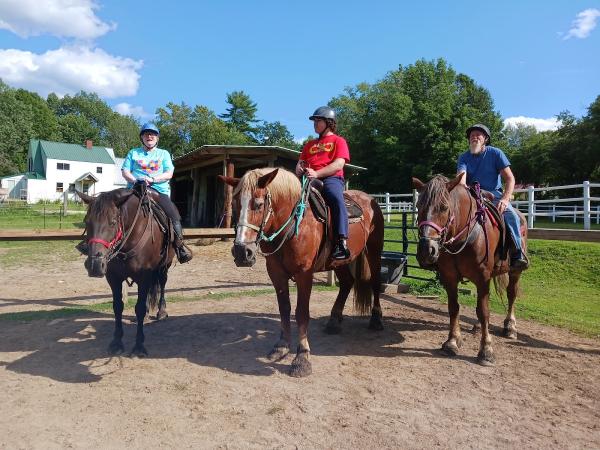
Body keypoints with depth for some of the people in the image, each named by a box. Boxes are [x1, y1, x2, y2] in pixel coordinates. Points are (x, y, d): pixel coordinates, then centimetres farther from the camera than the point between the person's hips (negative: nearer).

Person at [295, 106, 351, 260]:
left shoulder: (338, 141, 10)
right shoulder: (310, 144, 29)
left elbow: (339, 164, -6)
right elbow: (301, 162, 24)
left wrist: (317, 173, -19)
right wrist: (299, 168, -3)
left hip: (331, 178, -6)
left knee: (336, 199, -36)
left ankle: (342, 244, -43)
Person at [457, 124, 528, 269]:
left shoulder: (495, 153, 0)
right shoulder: (464, 157, 4)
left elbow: (510, 178, -4)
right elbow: (461, 178, -13)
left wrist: (505, 199, -21)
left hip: (494, 194, -1)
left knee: (512, 216, -28)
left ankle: (517, 254, -16)